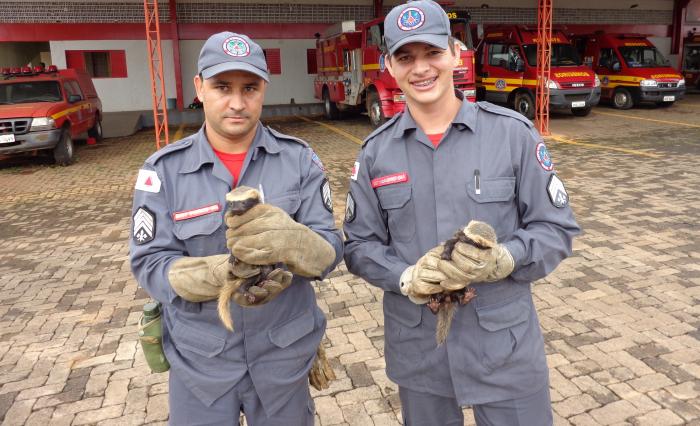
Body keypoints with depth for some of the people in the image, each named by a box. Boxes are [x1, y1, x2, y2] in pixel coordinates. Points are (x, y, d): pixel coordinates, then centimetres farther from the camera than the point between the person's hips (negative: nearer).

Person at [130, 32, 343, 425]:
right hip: (199, 360, 0)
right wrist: (218, 276, -29)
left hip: (285, 354, 1)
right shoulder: (164, 170, -7)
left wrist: (290, 241, -34)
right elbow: (150, 264, -10)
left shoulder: (299, 159, -7)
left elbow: (330, 250, -11)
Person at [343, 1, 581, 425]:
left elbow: (556, 228, -4)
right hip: (416, 348, 2)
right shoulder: (376, 151, -1)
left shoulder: (513, 132, -8)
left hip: (506, 345, -1)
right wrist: (407, 278, -17)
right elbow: (360, 246, 2)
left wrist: (502, 260, -23)